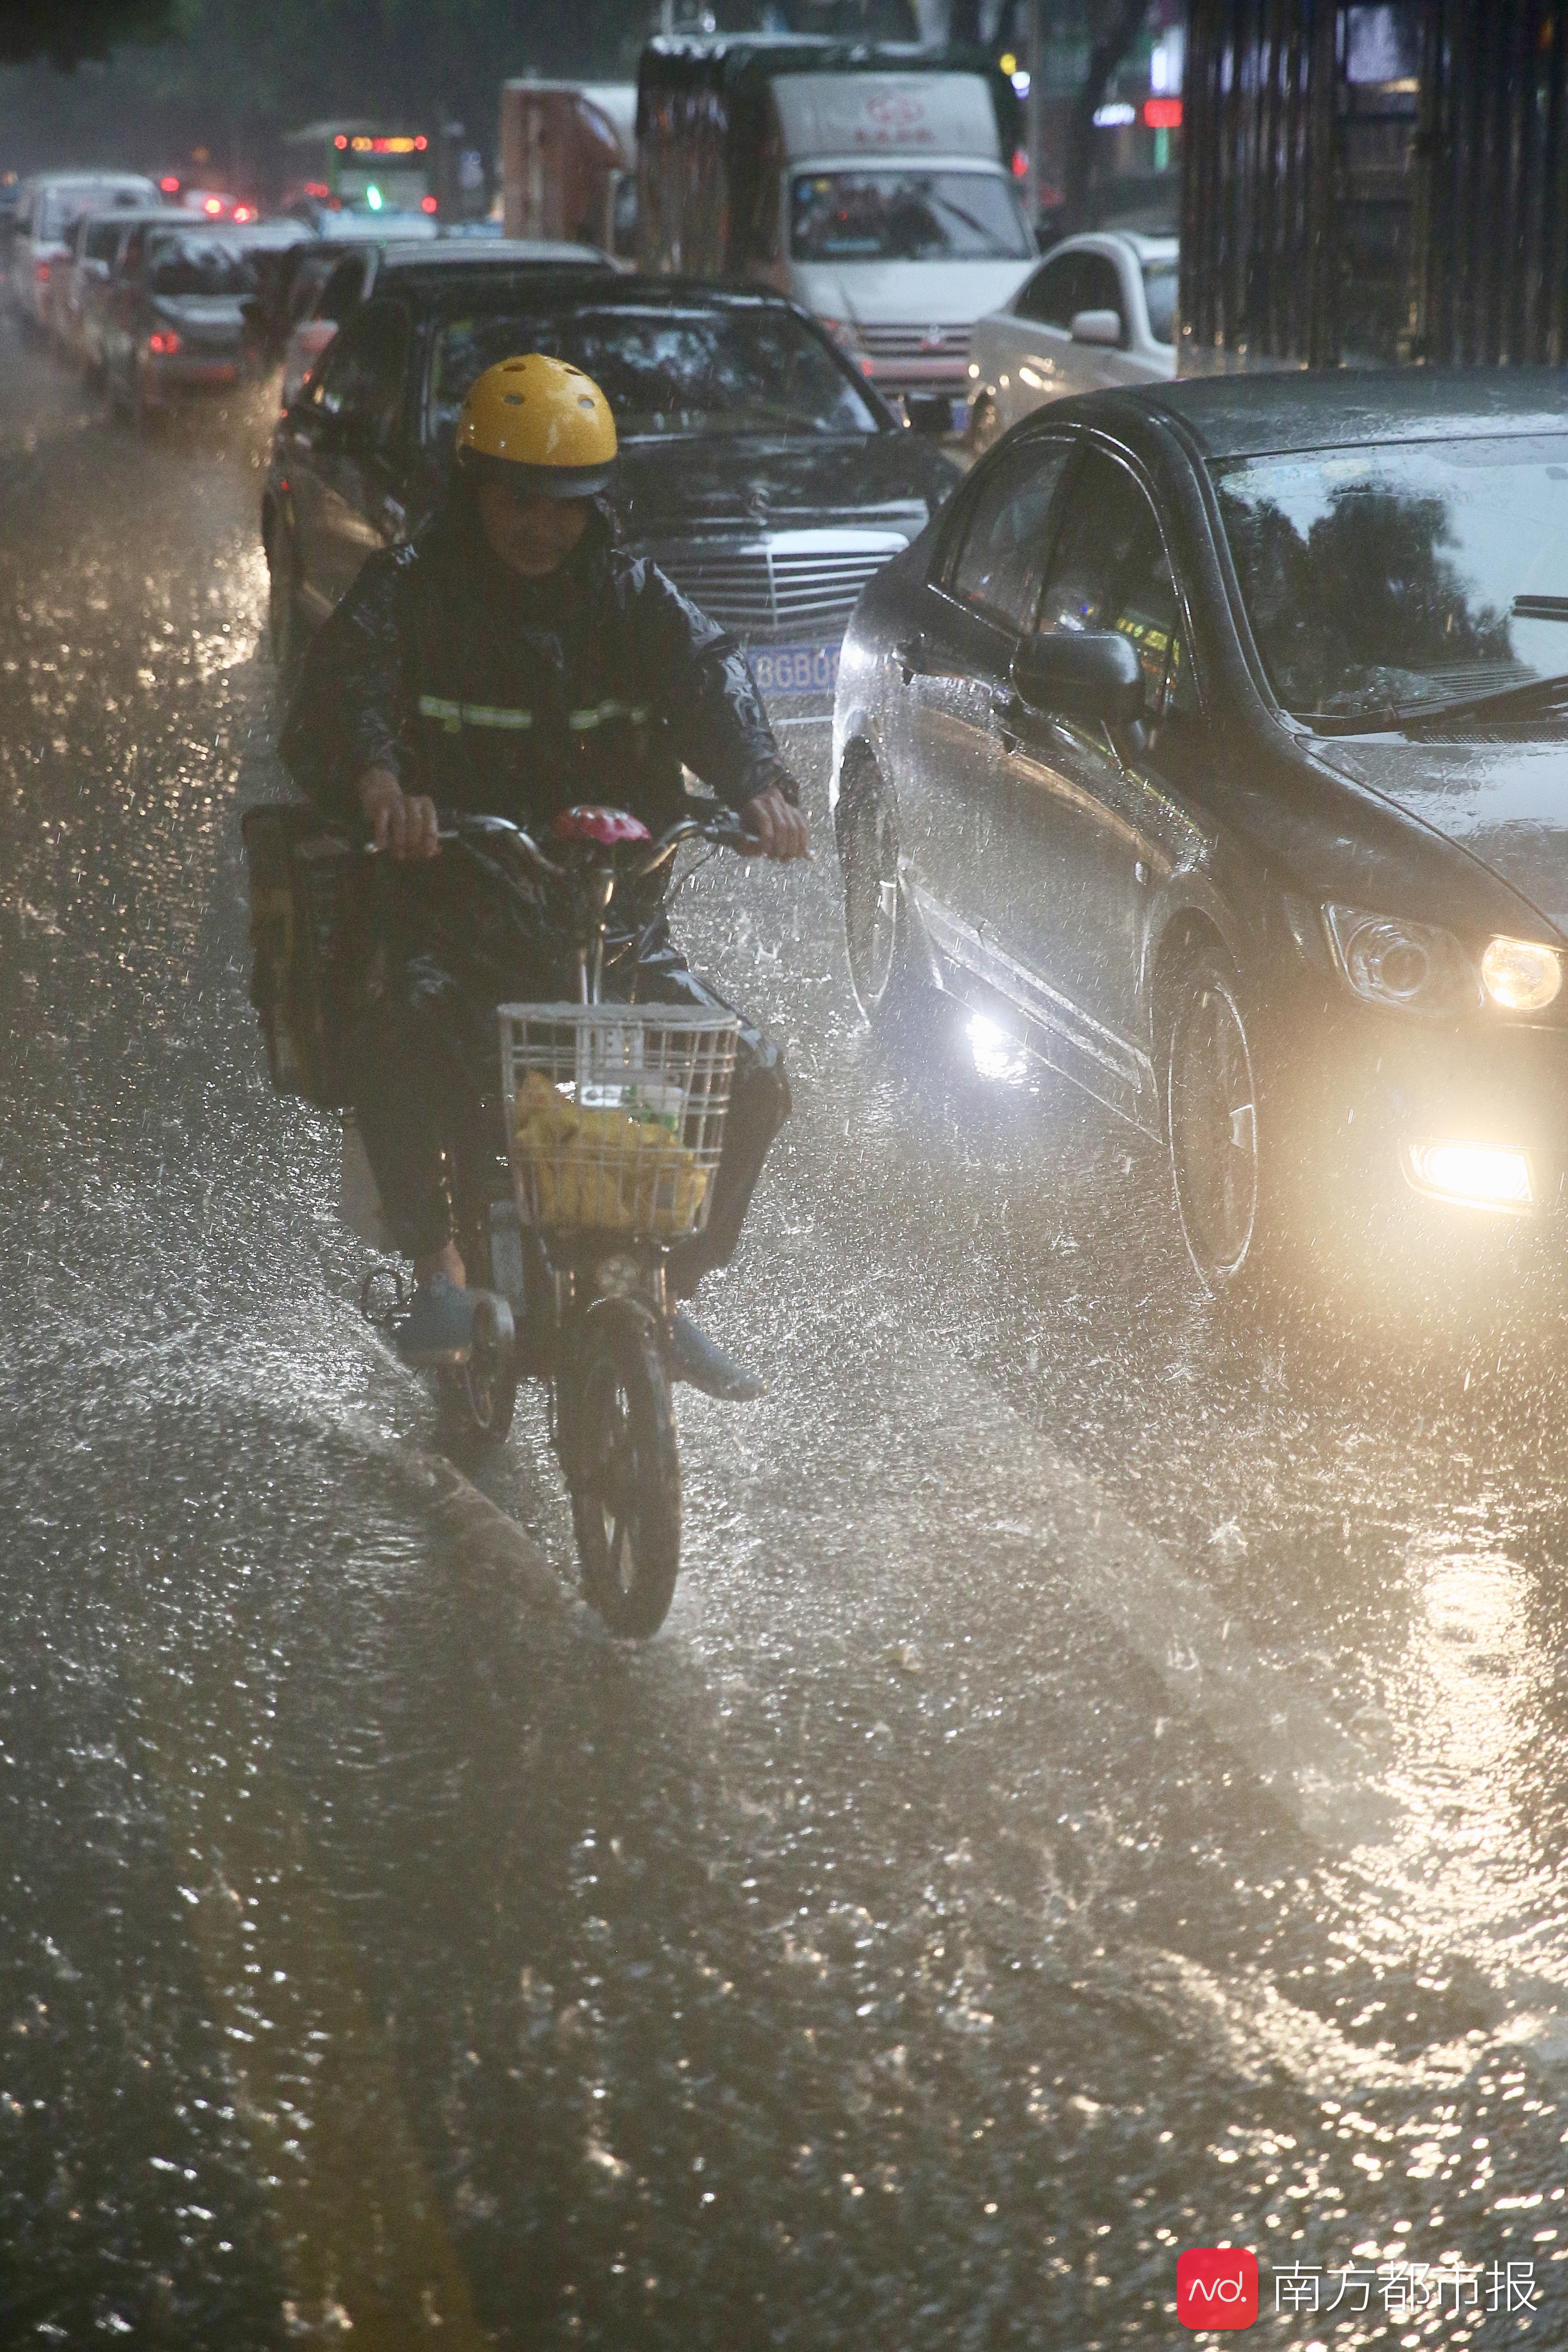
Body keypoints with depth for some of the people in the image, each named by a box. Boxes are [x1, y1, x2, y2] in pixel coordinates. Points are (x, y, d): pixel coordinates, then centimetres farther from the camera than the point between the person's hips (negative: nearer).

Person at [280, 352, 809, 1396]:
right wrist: (376, 779, -41)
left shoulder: (632, 597, 9)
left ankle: (674, 1288, 11)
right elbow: (342, 686, -17)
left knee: (752, 1079, -9)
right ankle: (441, 1263, -20)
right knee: (404, 1045, -34)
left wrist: (759, 781, -31)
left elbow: (712, 678, -8)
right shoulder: (410, 592, 1)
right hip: (450, 902, -3)